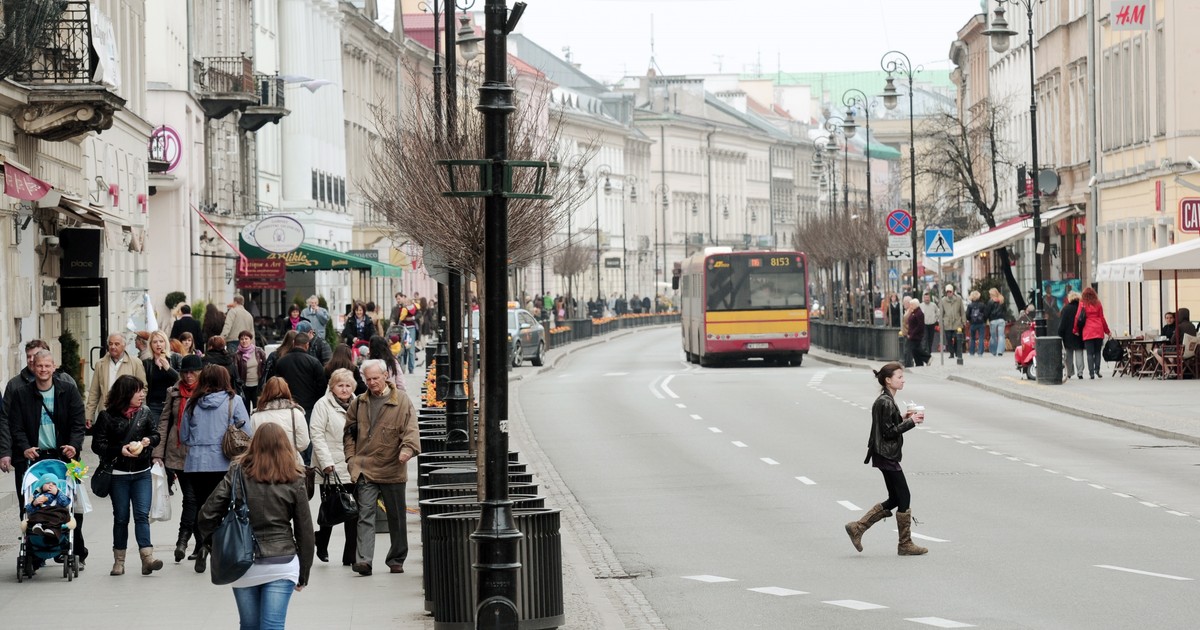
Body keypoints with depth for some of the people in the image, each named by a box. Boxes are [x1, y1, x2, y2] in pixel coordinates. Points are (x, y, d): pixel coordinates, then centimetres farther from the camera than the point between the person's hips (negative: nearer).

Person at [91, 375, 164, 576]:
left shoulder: (144, 413, 5)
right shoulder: (107, 416, -7)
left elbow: (156, 434, 13)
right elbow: (97, 444, -7)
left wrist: (148, 441, -10)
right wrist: (120, 450, -19)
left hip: (142, 473, 2)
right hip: (118, 474, -2)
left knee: (142, 514, -8)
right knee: (121, 517, 6)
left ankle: (147, 556, -17)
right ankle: (119, 561, 14)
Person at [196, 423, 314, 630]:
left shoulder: (237, 474, 0)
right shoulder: (294, 481, -1)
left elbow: (207, 516, -5)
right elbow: (304, 530, 3)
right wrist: (303, 574, 12)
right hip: (281, 564, -1)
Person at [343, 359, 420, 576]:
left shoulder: (402, 402, -2)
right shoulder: (358, 403, 9)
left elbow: (410, 430, -11)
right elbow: (349, 433, 18)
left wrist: (407, 449, -29)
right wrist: (351, 457, 6)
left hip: (392, 469, -1)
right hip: (365, 469, 1)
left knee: (396, 517, 10)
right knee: (365, 515, -10)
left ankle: (396, 559, 24)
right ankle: (363, 560, -18)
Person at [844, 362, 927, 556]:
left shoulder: (886, 401, 14)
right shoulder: (885, 403, -17)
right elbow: (888, 432, -20)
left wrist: (902, 417, 7)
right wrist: (910, 422, -17)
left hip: (886, 456, 10)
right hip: (886, 457, -10)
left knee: (895, 499, 13)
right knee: (904, 497, -3)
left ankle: (857, 527, 13)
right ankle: (905, 544, 4)